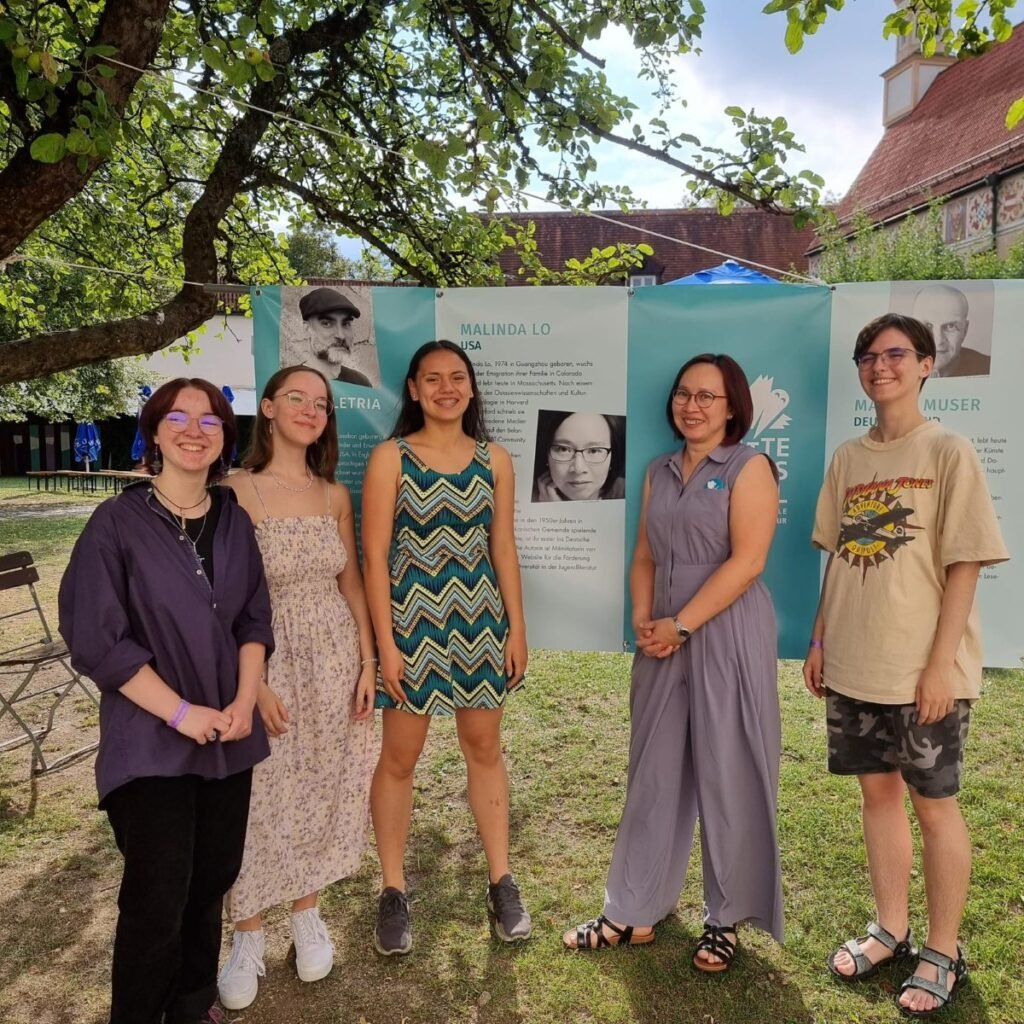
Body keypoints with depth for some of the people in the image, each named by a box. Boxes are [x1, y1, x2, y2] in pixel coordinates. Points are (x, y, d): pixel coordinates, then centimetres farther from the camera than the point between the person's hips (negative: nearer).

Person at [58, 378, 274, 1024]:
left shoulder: (234, 521, 4)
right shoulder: (118, 523, -10)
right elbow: (95, 639, -12)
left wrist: (245, 702, -6)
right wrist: (180, 712, -15)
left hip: (227, 737, 4)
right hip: (150, 742, -4)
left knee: (213, 878, 14)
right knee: (158, 897, 2)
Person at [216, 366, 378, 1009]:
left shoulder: (335, 495, 3)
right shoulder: (238, 491, -11)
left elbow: (351, 582, 7)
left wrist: (367, 662, 2)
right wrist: (253, 682, -14)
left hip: (335, 659, 4)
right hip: (267, 660, -4)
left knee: (323, 790, 14)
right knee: (260, 798, 6)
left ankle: (307, 915, 36)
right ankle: (248, 936, 28)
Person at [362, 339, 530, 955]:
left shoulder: (495, 460, 4)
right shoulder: (391, 458, -6)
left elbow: (503, 549, 6)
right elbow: (375, 555, -8)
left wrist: (517, 629, 4)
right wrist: (386, 642, -11)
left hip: (480, 619, 3)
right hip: (413, 620, -2)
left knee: (485, 747, 13)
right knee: (399, 757, 8)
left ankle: (502, 882, 29)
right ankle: (394, 891, 26)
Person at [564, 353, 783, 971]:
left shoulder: (749, 467, -4)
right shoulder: (660, 472, 13)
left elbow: (746, 561, -14)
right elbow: (644, 557, 13)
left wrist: (680, 625, -15)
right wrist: (642, 620, -3)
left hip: (727, 636, -5)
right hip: (663, 637, 6)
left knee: (727, 776, 5)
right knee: (653, 772, 11)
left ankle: (728, 919, 25)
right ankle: (634, 913, 25)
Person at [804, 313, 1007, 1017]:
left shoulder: (948, 452, -7)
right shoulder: (848, 458, 8)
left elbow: (964, 567, -10)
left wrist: (940, 663, -14)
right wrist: (819, 640, 9)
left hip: (923, 670, -5)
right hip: (854, 665, 5)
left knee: (934, 802, 8)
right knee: (878, 790, 15)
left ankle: (944, 953, 26)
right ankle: (891, 931, 32)